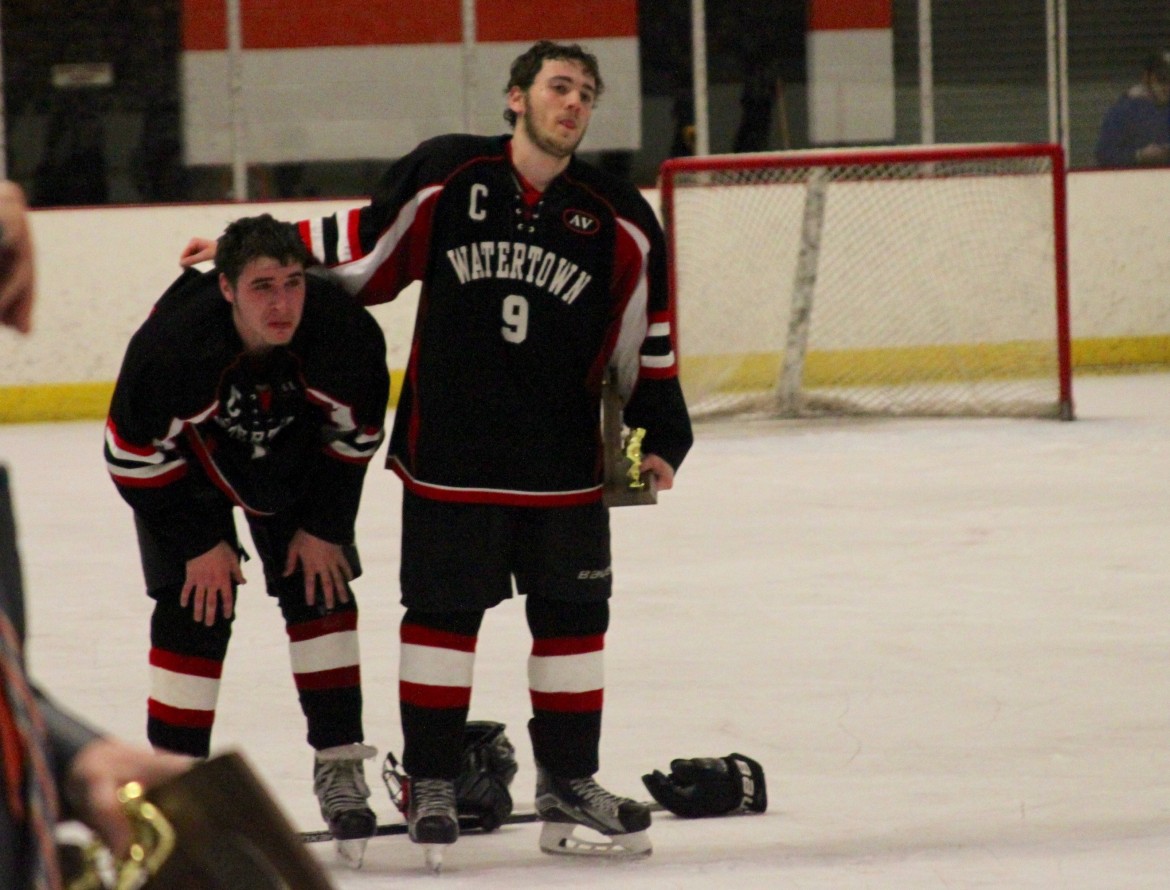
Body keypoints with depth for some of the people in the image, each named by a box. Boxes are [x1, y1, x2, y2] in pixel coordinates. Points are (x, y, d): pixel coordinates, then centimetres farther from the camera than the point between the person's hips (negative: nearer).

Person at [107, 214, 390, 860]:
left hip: (295, 462, 3)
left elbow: (355, 434, -10)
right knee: (194, 615, -9)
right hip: (184, 467, -3)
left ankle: (338, 764, 10)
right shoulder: (168, 346, -38)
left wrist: (323, 527, -6)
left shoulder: (346, 333, -31)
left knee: (320, 592, -1)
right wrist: (199, 543, -16)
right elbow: (135, 456, -23)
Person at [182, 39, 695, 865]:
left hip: (564, 465, 2)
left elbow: (646, 341, 7)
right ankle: (430, 787, 13)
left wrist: (660, 437, 4)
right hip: (449, 455, -2)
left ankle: (568, 787, 18)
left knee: (573, 618, 7)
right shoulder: (445, 177, -5)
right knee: (442, 612, 3)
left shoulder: (619, 218, 1)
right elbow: (362, 252, 6)